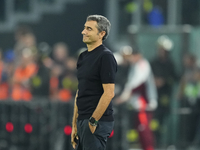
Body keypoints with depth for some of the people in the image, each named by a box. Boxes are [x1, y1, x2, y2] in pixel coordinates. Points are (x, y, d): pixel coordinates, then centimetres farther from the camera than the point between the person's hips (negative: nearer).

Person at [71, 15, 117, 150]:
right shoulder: (84, 56, 16)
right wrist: (75, 125, 16)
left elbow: (109, 93, -18)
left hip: (97, 122, -9)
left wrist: (93, 121, -19)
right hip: (83, 121, 9)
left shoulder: (105, 56, -12)